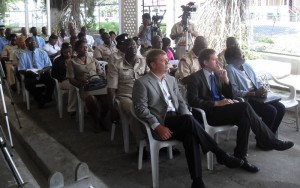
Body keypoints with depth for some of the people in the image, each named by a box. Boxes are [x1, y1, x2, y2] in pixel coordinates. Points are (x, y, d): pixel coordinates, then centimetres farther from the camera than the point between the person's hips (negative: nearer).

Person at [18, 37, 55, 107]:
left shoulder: (42, 52, 7)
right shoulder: (23, 55, 4)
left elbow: (49, 66, 4)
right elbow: (20, 70, 1)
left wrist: (42, 71, -17)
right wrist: (29, 72, -20)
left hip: (42, 74, 1)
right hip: (30, 75, -1)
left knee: (52, 81, -29)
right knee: (29, 85, -34)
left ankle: (47, 99, -7)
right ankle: (40, 100, -11)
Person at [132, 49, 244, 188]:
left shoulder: (171, 79, 18)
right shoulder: (141, 83, -2)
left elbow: (180, 101, 17)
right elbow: (141, 109, -9)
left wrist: (187, 118, -4)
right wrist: (158, 126, -21)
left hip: (177, 120, 6)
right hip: (160, 123, -5)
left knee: (190, 136, -29)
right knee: (190, 120, -31)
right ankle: (220, 155, -20)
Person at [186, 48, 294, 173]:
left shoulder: (217, 75, 17)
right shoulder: (195, 78, -2)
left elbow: (230, 96, 16)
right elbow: (193, 101, -16)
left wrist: (226, 79, 0)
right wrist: (217, 103, -22)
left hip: (221, 110, 7)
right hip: (209, 114, -6)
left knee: (244, 118, -26)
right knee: (245, 107, -25)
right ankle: (271, 142, -15)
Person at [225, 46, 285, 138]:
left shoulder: (247, 65, 13)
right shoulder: (230, 70, -12)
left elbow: (257, 81, 16)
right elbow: (235, 92, -19)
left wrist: (262, 89, -7)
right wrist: (254, 94, -22)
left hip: (257, 96, 8)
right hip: (245, 100, -8)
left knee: (281, 108, -6)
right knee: (271, 111, -23)